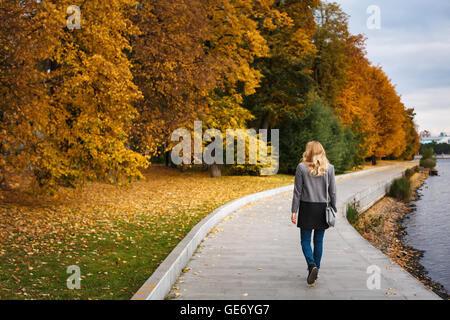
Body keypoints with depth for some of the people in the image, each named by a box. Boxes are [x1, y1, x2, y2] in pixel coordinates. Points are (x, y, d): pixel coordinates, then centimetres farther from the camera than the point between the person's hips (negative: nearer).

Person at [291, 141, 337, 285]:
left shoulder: (301, 167, -7)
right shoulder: (329, 168, -1)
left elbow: (297, 191, -5)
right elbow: (332, 192, 1)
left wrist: (294, 211, -1)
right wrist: (333, 210, 10)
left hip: (306, 208, -2)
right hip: (322, 208, 2)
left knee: (305, 241, 6)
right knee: (318, 241, 13)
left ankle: (312, 265, -15)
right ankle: (316, 270, 20)